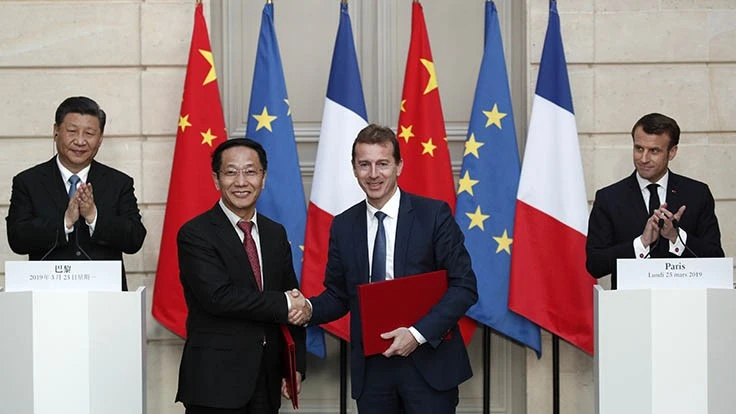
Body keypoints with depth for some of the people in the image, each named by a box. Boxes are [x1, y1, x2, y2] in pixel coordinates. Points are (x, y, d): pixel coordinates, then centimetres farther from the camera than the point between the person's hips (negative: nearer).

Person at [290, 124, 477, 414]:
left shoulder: (434, 214, -4)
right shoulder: (343, 226, 7)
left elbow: (464, 286, -6)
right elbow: (338, 295, 13)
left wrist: (418, 333, -15)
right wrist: (309, 309, -9)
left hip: (428, 362, -3)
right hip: (371, 366, 3)